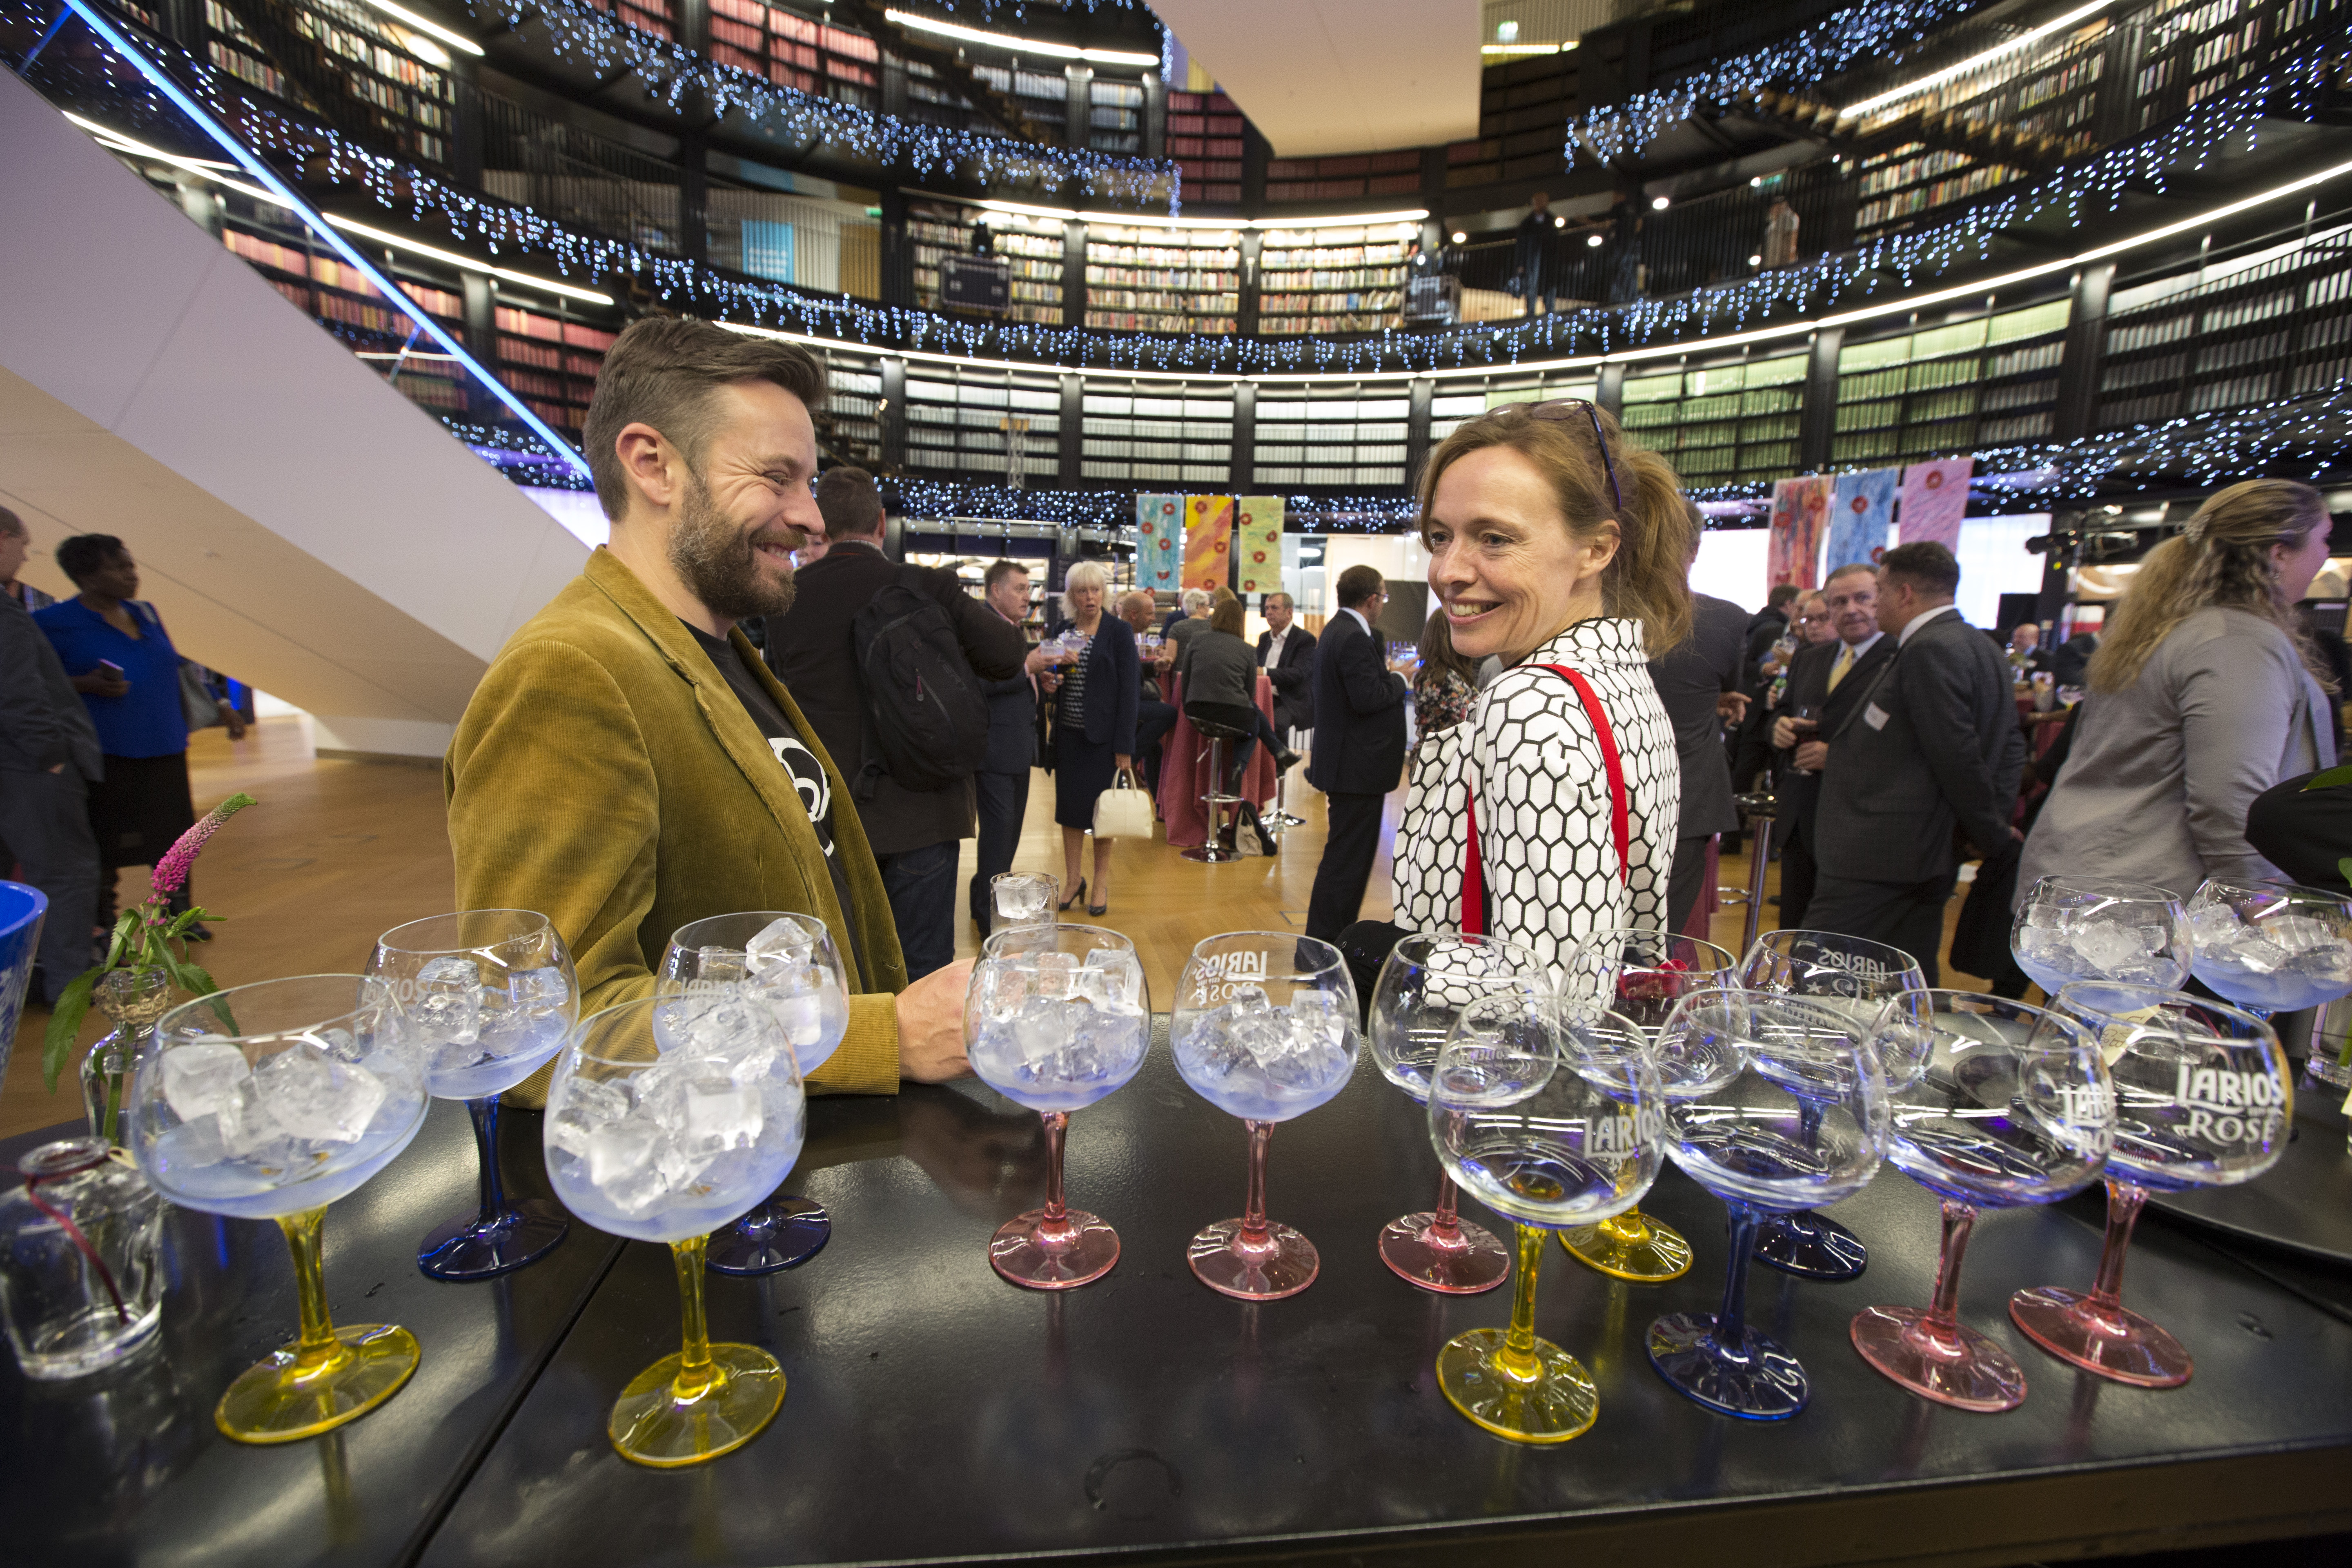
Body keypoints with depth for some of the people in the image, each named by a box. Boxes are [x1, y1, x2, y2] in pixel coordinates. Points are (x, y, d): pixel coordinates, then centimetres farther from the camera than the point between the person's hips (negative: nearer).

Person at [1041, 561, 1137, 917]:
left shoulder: (1120, 631, -4)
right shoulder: (1059, 630, 7)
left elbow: (1129, 689, -8)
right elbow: (1050, 677, 16)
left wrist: (1124, 746, -12)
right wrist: (1049, 683, -10)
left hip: (1103, 736, -3)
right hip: (1068, 734, 4)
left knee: (1102, 809, 4)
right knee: (1070, 807, 8)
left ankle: (1102, 883, 18)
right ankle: (1072, 879, 21)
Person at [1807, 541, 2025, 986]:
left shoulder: (1930, 650, -15)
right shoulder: (1983, 648, 17)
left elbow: (1956, 756, -17)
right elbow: (2010, 746, 19)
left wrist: (1996, 839, -6)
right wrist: (1998, 823, 11)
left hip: (1876, 858, -10)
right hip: (1929, 857, 11)